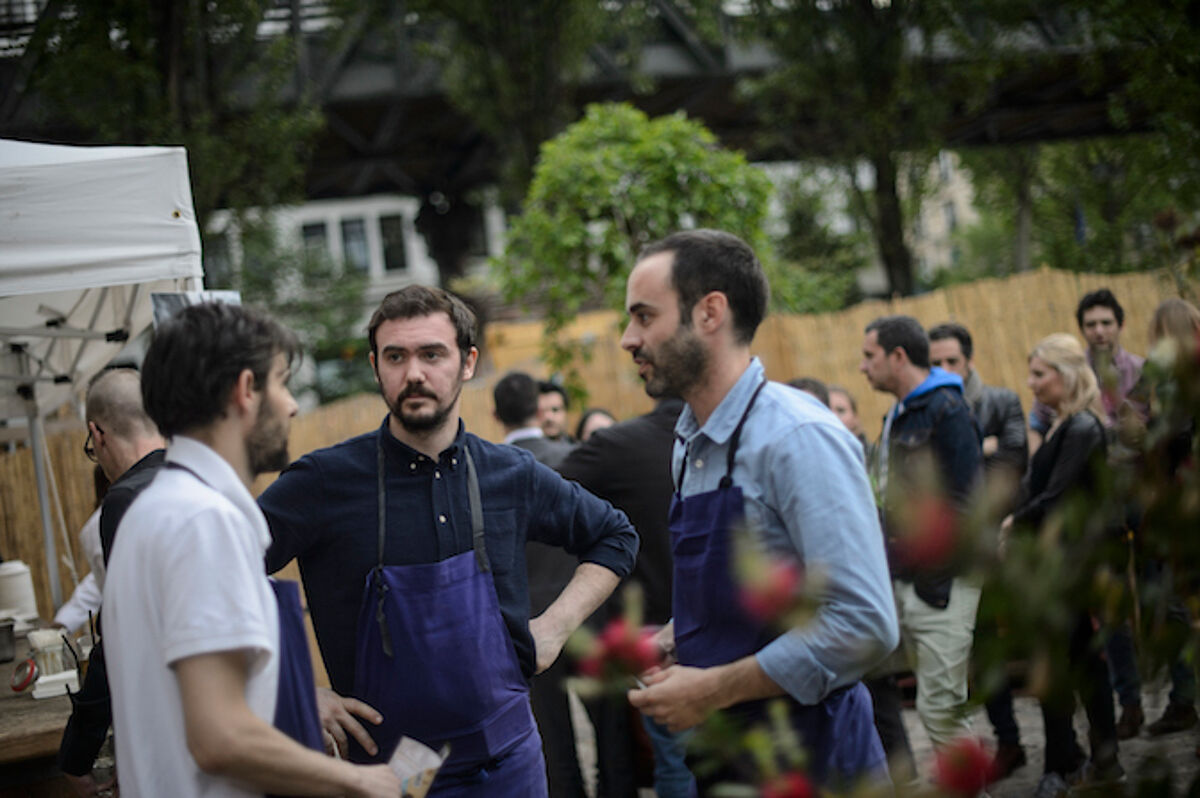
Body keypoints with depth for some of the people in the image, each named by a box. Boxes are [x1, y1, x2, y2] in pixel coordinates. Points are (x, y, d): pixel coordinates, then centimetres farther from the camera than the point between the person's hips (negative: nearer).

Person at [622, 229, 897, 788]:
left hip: (809, 762, -8)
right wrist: (665, 644, 1)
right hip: (722, 757, 8)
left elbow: (864, 625, -26)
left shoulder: (799, 438, -19)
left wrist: (711, 690, -21)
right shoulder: (689, 447, 8)